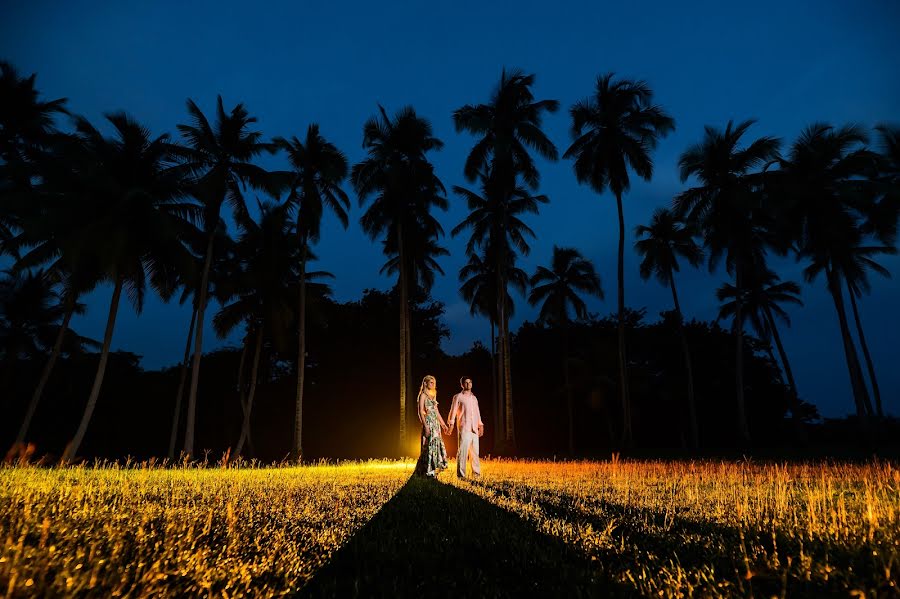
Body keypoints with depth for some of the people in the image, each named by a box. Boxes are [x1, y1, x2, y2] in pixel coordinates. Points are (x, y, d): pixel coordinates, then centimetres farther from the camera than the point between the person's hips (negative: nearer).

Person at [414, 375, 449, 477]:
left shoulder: (433, 395, 18)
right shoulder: (423, 395, -5)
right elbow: (421, 411, -13)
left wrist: (443, 425, 19)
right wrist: (425, 426, -22)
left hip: (436, 424, 8)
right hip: (429, 423, -8)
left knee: (436, 445, 7)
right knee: (429, 445, -8)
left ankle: (433, 470, 15)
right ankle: (428, 471, -2)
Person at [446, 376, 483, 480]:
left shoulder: (474, 398, 20)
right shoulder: (458, 397, 3)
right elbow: (453, 410, -3)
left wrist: (481, 425, 20)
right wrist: (451, 423, -14)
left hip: (474, 428, 6)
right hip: (464, 428, -5)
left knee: (475, 451, 8)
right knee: (463, 450, -9)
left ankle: (476, 472, 17)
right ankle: (461, 474, -4)